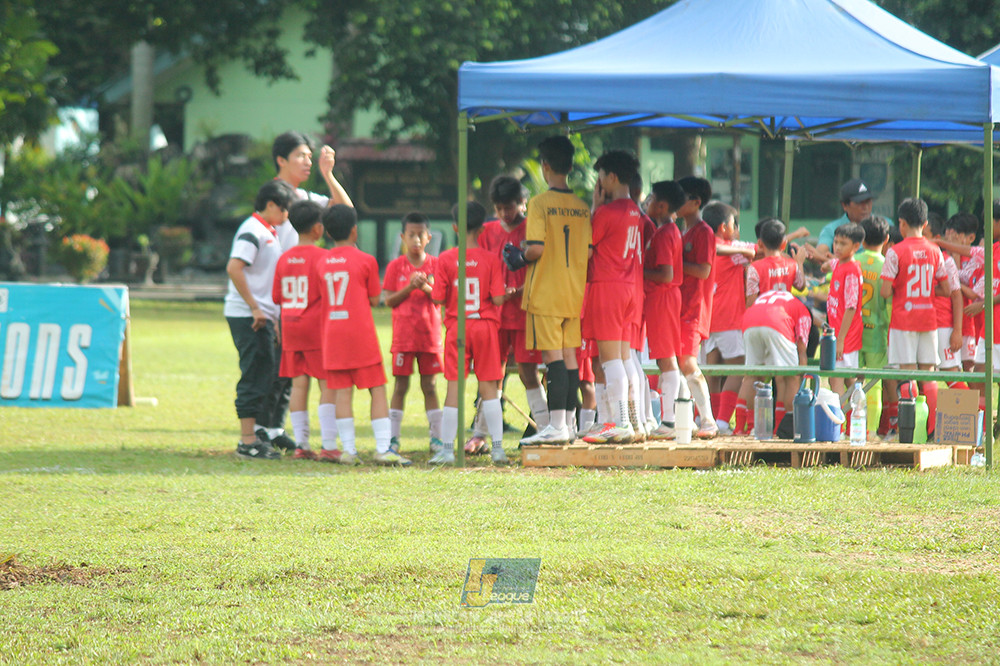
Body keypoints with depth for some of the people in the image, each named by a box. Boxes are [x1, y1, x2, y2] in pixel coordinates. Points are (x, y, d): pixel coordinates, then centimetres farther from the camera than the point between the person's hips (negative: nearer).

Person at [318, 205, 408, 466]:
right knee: (377, 390, 0)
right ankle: (383, 448, -6)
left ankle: (349, 449, 0)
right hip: (361, 334, -4)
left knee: (342, 391, 4)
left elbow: (322, 297, 13)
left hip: (332, 334, 4)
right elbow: (374, 300, 1)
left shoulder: (322, 263, 7)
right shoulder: (365, 261, -5)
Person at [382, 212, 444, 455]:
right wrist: (409, 287, -17)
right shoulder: (395, 266, 1)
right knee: (401, 385, 0)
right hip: (403, 334, -1)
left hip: (429, 334, 1)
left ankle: (437, 437, 8)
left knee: (429, 385, 5)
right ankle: (392, 437, 3)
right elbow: (389, 300, -3)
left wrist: (426, 288, -17)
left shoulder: (435, 264, 3)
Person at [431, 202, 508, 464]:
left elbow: (438, 298, -5)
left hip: (456, 327, 0)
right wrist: (508, 292, 12)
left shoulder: (445, 259, -5)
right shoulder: (490, 259, -6)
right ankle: (497, 447, 4)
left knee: (454, 388, 3)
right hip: (486, 325, 0)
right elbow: (498, 299, -10)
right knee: (489, 387, 5)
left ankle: (447, 449, 2)